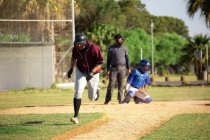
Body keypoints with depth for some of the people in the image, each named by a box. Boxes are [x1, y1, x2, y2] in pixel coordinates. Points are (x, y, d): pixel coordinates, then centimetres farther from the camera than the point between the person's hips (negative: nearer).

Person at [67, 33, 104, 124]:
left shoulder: (93, 48, -26)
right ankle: (76, 116, -17)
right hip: (80, 71, 3)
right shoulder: (76, 48, -11)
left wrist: (92, 72, -32)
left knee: (92, 98, 9)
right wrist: (71, 69, 4)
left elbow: (100, 62, -22)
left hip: (93, 73, -3)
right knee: (78, 92, -18)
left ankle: (96, 89, 47)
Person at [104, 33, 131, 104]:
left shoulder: (124, 48, 11)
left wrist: (128, 68, 5)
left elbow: (127, 58, 13)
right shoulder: (111, 48, 2)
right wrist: (108, 70, -2)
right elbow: (108, 60, 3)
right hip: (114, 68, -2)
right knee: (111, 84, -8)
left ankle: (120, 99, 11)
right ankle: (107, 100, -8)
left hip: (122, 68, 3)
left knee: (121, 84, 4)